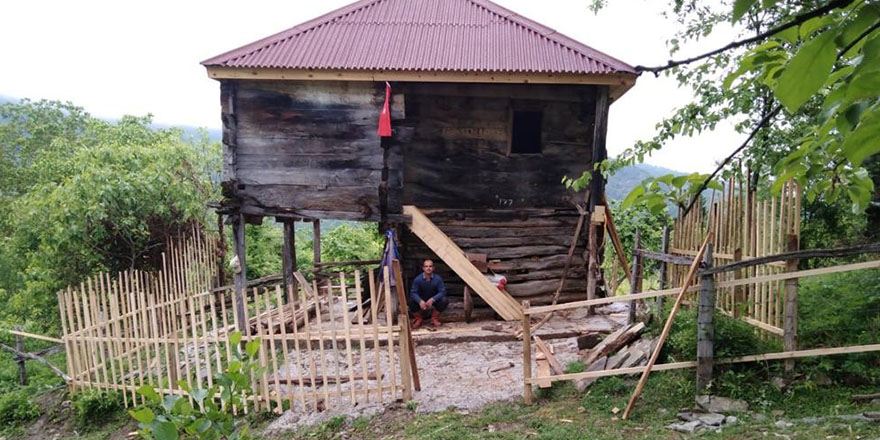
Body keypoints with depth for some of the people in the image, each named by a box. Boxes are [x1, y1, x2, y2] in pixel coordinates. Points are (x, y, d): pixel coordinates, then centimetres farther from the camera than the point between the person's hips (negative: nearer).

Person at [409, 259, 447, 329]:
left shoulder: (438, 278, -19)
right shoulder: (417, 279, -19)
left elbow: (442, 291, -24)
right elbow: (413, 292, -24)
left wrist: (432, 299, -40)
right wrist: (420, 301, -44)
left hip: (433, 301, 1)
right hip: (421, 301, -1)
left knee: (444, 300, -27)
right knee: (412, 301, -31)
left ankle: (435, 318, -1)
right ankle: (418, 319, -1)